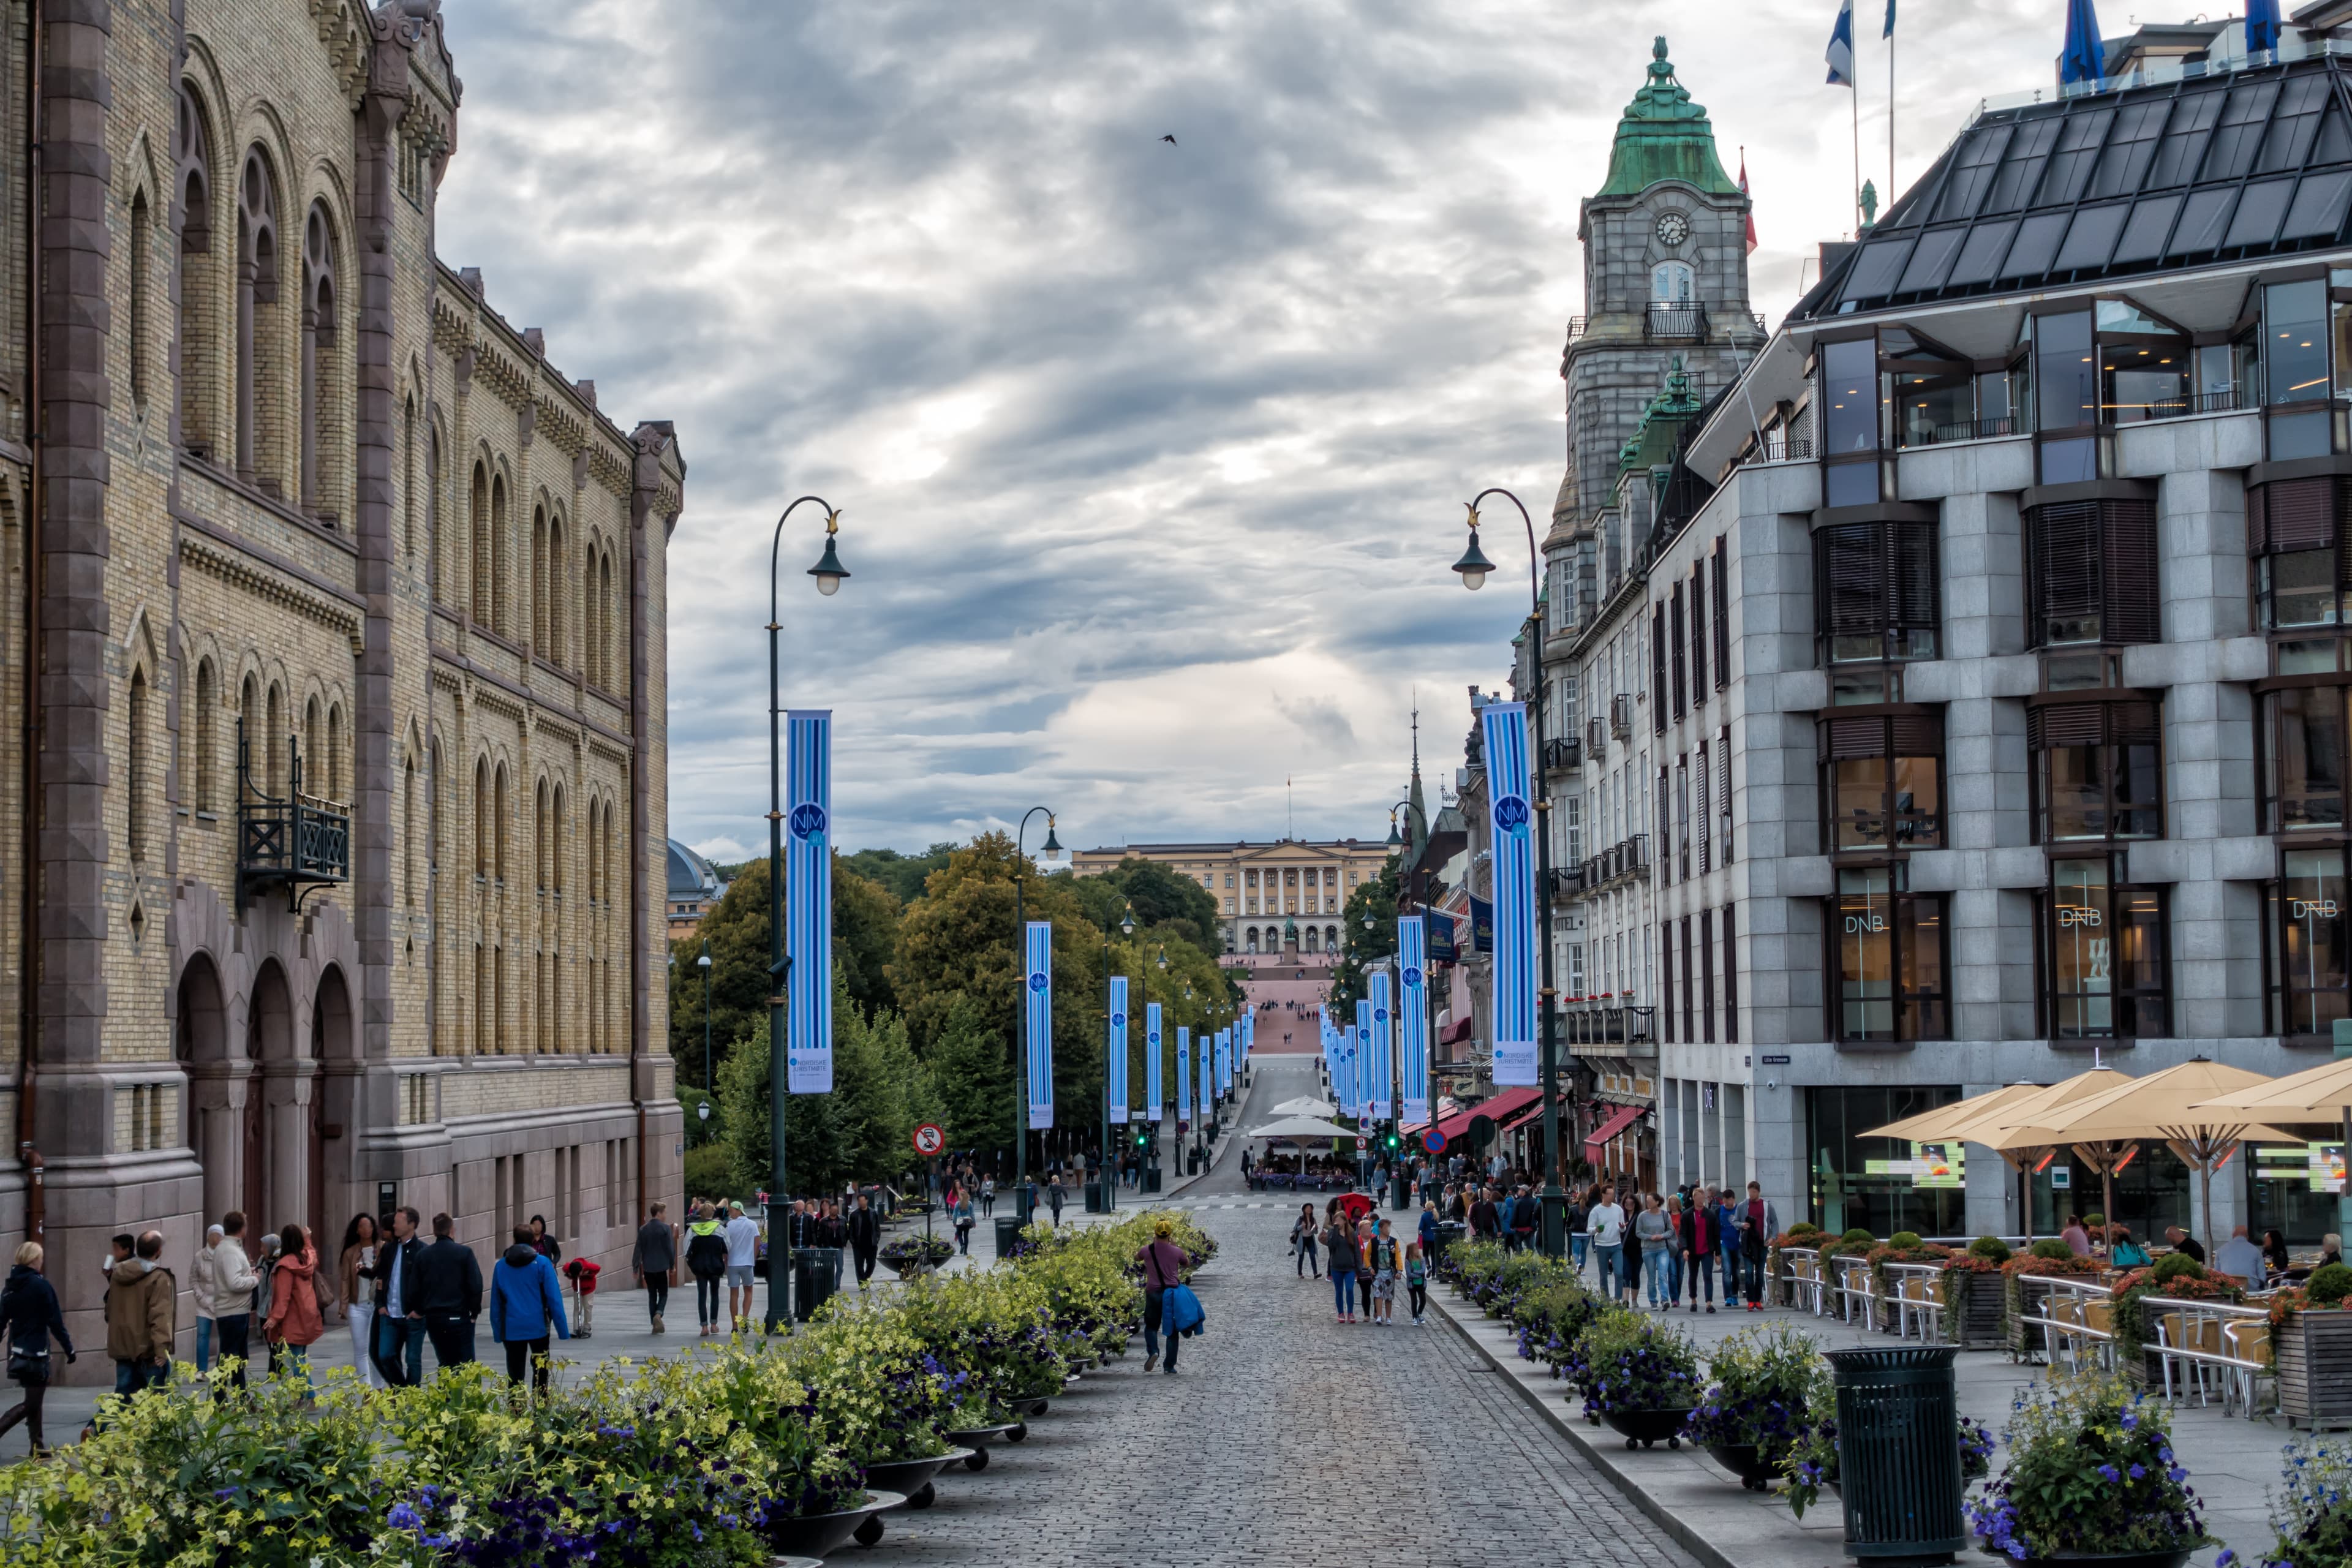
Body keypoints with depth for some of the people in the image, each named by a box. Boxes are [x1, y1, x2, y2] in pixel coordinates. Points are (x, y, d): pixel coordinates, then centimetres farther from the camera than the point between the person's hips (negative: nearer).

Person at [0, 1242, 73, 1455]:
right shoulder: (42, 1285, -13)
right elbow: (55, 1322, -13)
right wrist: (69, 1349, -6)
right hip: (36, 1353, -7)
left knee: (34, 1399, 17)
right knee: (31, 1404, -3)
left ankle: (38, 1445, 19)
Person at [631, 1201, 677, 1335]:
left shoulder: (643, 1229, 4)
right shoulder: (666, 1228, -8)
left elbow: (638, 1249, 4)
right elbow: (670, 1248, -7)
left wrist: (636, 1267, 9)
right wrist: (672, 1266, 4)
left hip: (647, 1267, 4)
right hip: (661, 1267, -4)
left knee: (652, 1295, 11)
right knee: (663, 1294, 5)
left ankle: (655, 1324, 10)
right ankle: (658, 1314, -23)